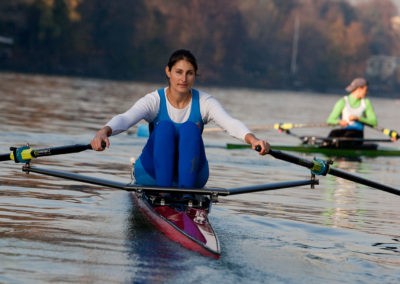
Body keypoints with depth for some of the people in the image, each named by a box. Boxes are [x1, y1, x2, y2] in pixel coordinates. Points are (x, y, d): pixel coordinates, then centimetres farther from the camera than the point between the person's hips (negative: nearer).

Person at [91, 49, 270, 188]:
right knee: (164, 126, -26)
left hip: (191, 174, 1)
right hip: (153, 172, -1)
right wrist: (103, 132, -47)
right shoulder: (155, 101, -6)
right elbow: (125, 119, -24)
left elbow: (230, 123, -20)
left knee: (189, 128, -25)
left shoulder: (204, 102, -2)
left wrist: (252, 139, -42)